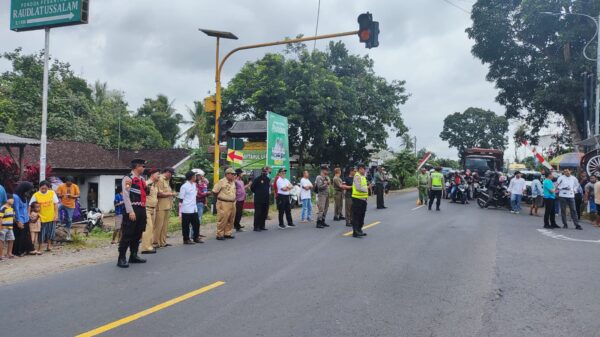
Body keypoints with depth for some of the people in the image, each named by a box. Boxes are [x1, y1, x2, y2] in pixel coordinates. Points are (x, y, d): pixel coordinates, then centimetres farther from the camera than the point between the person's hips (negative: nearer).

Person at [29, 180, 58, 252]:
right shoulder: (36, 195, -7)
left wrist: (56, 215, -3)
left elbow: (55, 204, 1)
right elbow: (30, 206, -6)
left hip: (51, 217, 2)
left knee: (50, 232, 13)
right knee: (41, 234, 5)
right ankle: (39, 248, 19)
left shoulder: (52, 193, -2)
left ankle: (49, 246, 30)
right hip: (41, 218, -2)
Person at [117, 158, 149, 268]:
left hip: (142, 209, 9)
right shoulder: (128, 178, -10)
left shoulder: (142, 179, 16)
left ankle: (133, 256, 25)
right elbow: (126, 196, -16)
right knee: (127, 234, -6)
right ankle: (121, 258, 0)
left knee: (138, 234, 14)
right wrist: (130, 211, -21)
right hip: (133, 210, -8)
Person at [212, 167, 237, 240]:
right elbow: (214, 191, -10)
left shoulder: (233, 183, 12)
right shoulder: (222, 182, -12)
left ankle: (228, 233, 22)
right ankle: (220, 235, 2)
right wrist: (220, 197, 1)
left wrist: (233, 199, 15)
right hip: (223, 204, -8)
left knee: (230, 220, 12)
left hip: (232, 204, 8)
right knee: (222, 220, -5)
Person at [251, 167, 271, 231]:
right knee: (258, 213, -5)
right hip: (258, 199, -6)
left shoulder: (268, 179, 12)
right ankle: (256, 227, 0)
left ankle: (262, 226, 19)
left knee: (264, 213, 9)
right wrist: (257, 193, 1)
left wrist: (268, 193, 11)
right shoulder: (257, 179, -6)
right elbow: (252, 188, -5)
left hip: (266, 199, 6)